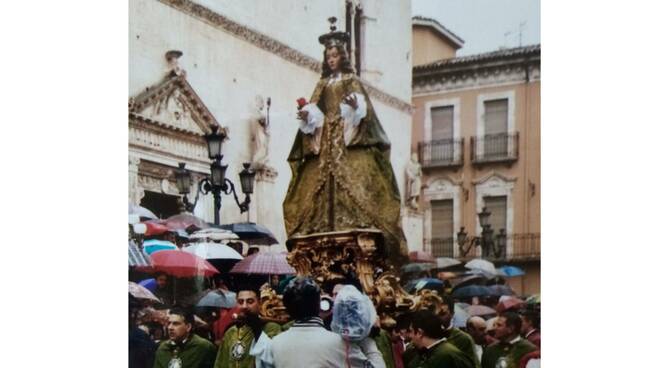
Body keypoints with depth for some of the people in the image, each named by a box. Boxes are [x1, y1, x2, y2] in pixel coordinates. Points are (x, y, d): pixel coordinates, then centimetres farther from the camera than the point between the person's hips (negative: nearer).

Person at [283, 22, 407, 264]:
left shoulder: (351, 80, 11)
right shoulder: (323, 84, 21)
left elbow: (361, 105, -5)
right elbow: (315, 110, 10)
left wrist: (355, 104, -28)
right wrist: (307, 114, -12)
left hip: (348, 136, -4)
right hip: (325, 138, 4)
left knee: (351, 178, -16)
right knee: (324, 180, -7)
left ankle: (354, 223, -21)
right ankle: (328, 226, -9)